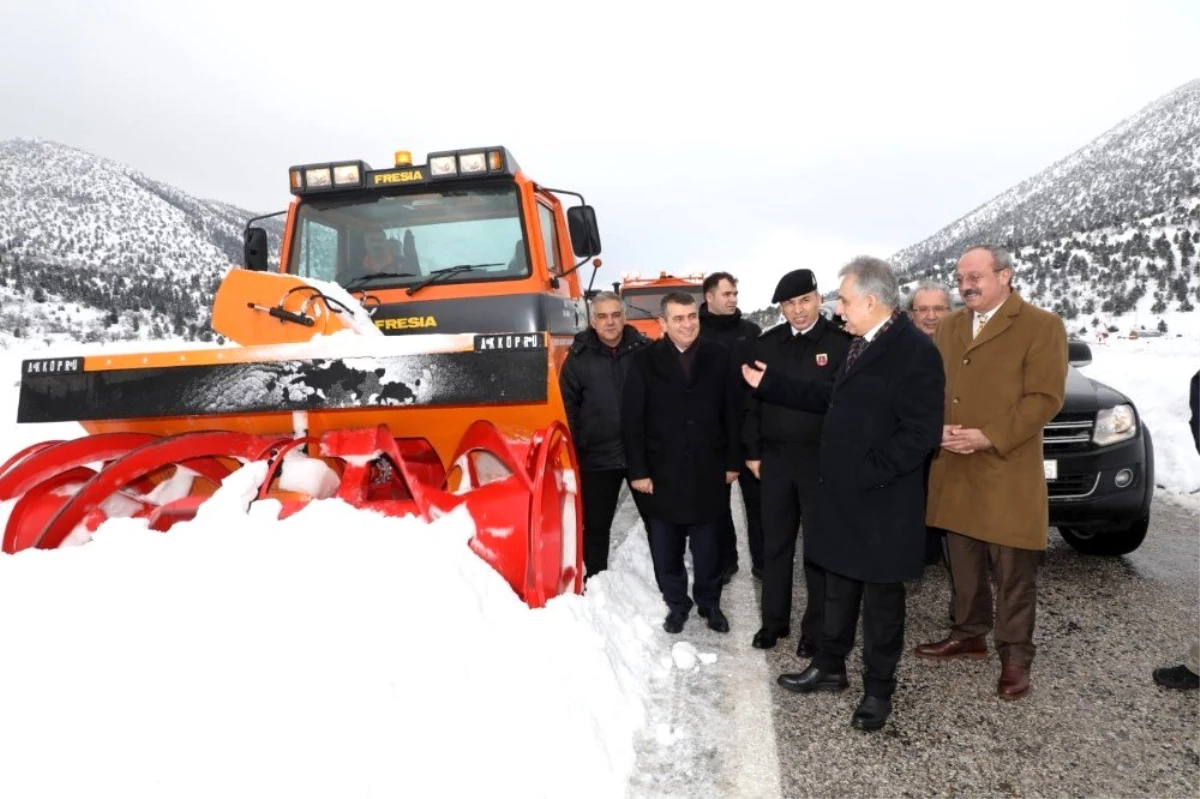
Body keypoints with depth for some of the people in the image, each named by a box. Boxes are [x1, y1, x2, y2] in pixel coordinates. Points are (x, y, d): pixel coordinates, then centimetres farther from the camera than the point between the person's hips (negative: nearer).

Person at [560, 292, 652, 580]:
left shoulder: (645, 350, -1)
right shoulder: (579, 357, -1)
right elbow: (568, 409, 1)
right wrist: (574, 454, -2)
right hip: (597, 458, 0)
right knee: (596, 527, 12)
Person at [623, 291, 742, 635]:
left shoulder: (718, 356, 2)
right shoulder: (645, 360, -3)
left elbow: (731, 412, 4)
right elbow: (631, 420, -4)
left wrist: (732, 461, 3)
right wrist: (638, 470, -7)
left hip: (707, 470, 1)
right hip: (663, 470, 0)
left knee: (707, 544, 10)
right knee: (666, 546, 10)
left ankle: (709, 602, 28)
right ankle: (676, 603, 27)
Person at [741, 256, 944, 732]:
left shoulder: (914, 352, -19)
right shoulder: (861, 344, 8)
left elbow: (920, 434, -23)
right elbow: (833, 400, 17)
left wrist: (866, 474, -22)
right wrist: (769, 384, 17)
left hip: (880, 502, -8)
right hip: (842, 496, 8)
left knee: (881, 599, 9)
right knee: (839, 588, 21)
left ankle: (878, 689, 26)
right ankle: (829, 667, 37)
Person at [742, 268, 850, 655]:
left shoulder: (840, 343, -7)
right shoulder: (766, 344, 5)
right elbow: (752, 400, 8)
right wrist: (752, 451, 6)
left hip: (822, 459, -3)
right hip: (774, 457, 4)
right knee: (775, 544, 13)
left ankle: (816, 628, 21)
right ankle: (774, 619, 27)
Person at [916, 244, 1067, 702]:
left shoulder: (1041, 326, -6)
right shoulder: (948, 327, 13)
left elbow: (1045, 397, -12)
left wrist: (989, 437, -20)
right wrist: (938, 429, -7)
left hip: (1008, 473, -5)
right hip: (954, 471, 6)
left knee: (1013, 572, 4)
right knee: (964, 564, 16)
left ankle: (1014, 656, 16)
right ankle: (969, 635, 32)